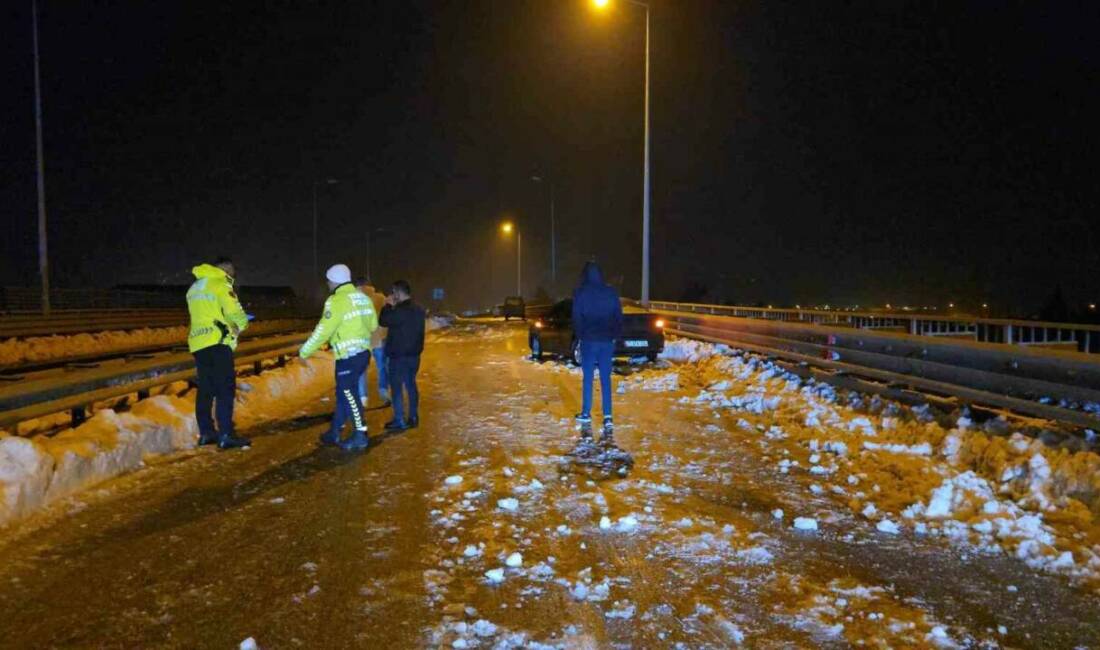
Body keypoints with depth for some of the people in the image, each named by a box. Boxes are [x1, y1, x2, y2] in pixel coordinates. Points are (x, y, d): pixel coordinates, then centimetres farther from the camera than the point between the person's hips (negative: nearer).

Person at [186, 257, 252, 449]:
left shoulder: (194, 287, 21)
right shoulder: (221, 284, -5)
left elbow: (202, 315, 18)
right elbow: (234, 312, -14)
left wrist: (231, 324, 16)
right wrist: (242, 323, 7)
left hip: (198, 343, 8)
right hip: (217, 342, -8)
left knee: (205, 390, 13)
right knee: (225, 389, -10)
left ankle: (206, 432, 17)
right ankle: (226, 435, -15)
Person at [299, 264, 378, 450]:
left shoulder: (336, 301, -14)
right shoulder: (363, 297, 10)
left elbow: (323, 330, -15)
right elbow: (373, 325, 16)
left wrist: (305, 351, -5)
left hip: (348, 356, -9)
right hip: (363, 352, 9)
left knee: (350, 395, 0)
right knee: (343, 393, 17)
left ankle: (360, 436, 4)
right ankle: (335, 432, 26)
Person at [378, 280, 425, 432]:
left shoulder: (401, 310, -21)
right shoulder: (417, 309, 9)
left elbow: (383, 321, -15)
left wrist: (388, 306, -3)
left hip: (399, 355, -9)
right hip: (414, 353, 9)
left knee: (396, 387, -1)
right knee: (411, 385, 13)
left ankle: (400, 422, 1)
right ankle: (413, 418, 18)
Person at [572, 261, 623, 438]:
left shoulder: (580, 294, -4)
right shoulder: (611, 293, 4)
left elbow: (576, 318, -3)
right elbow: (619, 317, 6)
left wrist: (580, 336, 10)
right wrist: (615, 336, 13)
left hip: (589, 340, -2)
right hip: (607, 341, 2)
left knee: (587, 378, 7)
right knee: (606, 379, 4)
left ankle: (586, 414, 11)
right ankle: (607, 417, -2)